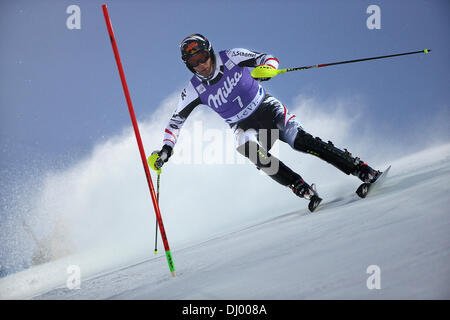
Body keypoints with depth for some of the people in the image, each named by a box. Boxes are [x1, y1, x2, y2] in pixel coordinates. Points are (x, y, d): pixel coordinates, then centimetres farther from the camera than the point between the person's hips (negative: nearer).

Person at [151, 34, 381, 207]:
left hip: (267, 108, -1)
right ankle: (303, 190, -32)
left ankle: (362, 170, -23)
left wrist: (266, 69, -29)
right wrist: (166, 149, -10)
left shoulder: (231, 57, -11)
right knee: (259, 157, -32)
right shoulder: (194, 90, -6)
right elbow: (175, 121, 3)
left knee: (299, 141, -24)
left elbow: (268, 59, -6)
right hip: (243, 128, 2)